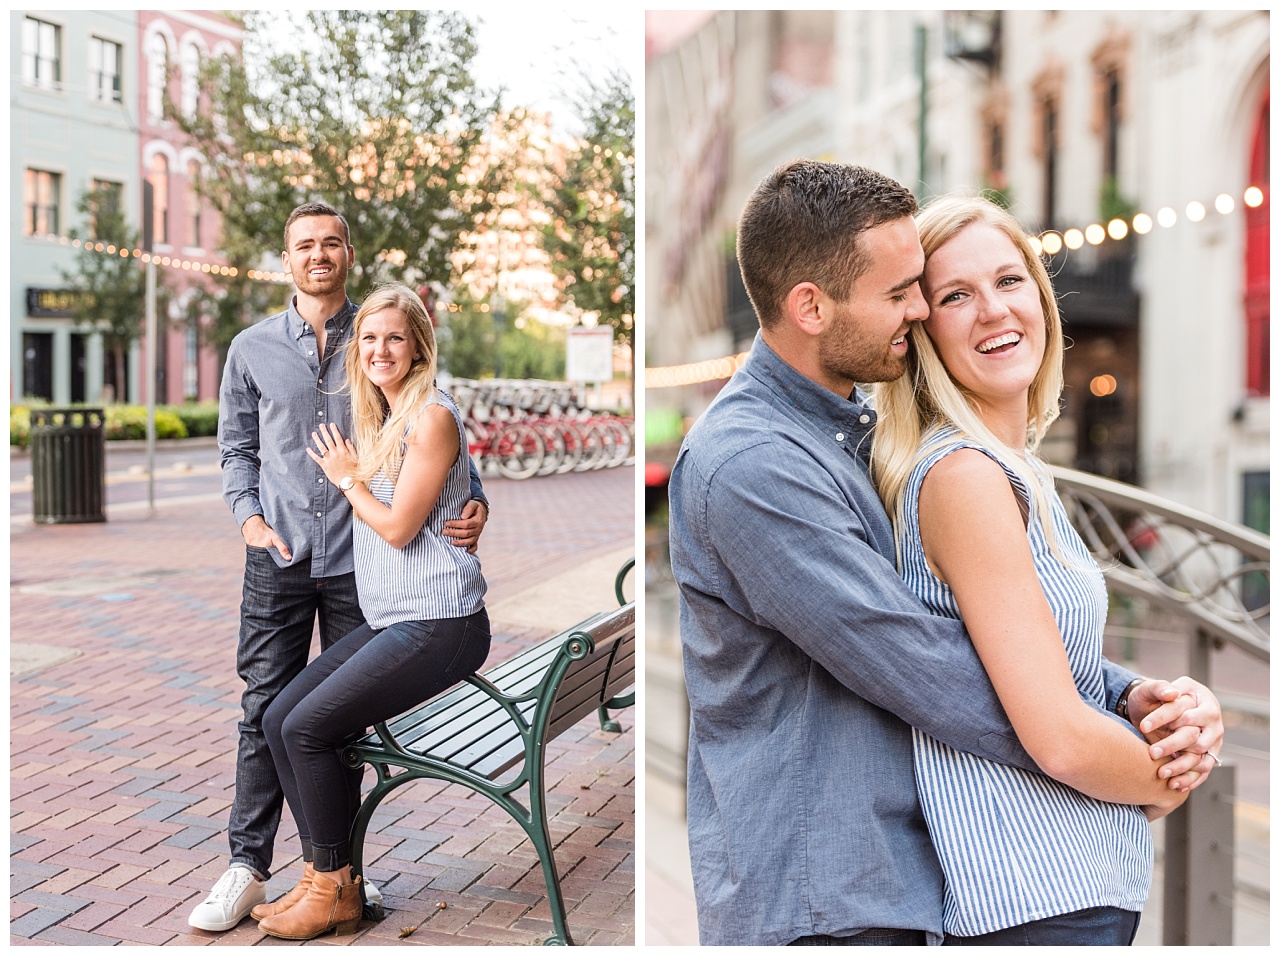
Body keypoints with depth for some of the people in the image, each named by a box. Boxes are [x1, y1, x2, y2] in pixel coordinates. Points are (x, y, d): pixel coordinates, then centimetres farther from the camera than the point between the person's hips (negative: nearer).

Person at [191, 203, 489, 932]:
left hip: (360, 557, 0)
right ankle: (248, 866, 11)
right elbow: (238, 447, 15)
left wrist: (474, 498, -10)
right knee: (267, 711, 1)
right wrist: (248, 515, -1)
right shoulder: (253, 349, 7)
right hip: (280, 557, 1)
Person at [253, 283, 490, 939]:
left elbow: (399, 526, -13)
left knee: (309, 727, -12)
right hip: (388, 620, 9)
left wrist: (346, 478, 0)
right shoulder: (379, 420, 17)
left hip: (438, 624, -9)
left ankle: (336, 891, 4)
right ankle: (321, 873, 10)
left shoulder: (432, 417, -12)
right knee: (278, 720, -1)